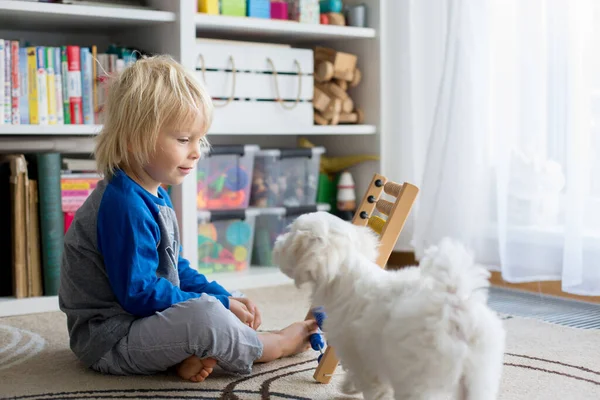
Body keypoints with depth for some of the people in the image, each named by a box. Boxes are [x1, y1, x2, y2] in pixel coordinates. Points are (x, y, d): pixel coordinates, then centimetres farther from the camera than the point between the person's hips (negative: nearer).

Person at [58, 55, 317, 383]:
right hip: (109, 340, -11)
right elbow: (138, 293, -26)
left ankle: (189, 355, -11)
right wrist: (218, 305, -19)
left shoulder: (155, 196, 10)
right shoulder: (123, 204, -24)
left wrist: (225, 299, 4)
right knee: (205, 316, -32)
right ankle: (274, 345, -2)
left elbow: (176, 268, 19)